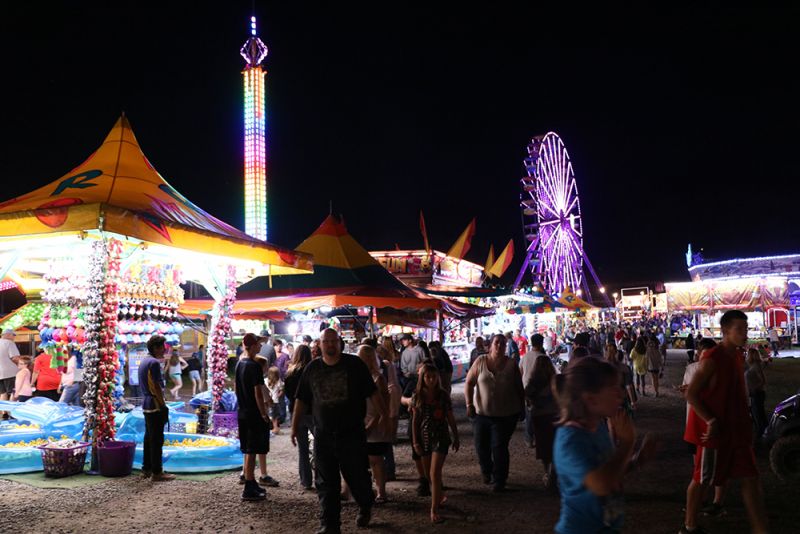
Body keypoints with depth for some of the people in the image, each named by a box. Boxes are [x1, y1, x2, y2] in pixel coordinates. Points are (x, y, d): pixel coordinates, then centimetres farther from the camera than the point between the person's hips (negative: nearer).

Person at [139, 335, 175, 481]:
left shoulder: (144, 362, 14)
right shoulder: (154, 362, -16)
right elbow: (156, 387, -18)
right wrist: (163, 406, -14)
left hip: (146, 405, 10)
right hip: (155, 405, -10)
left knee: (149, 437, 14)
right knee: (157, 439, -6)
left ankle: (146, 468, 20)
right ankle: (156, 472, -4)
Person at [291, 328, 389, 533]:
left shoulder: (354, 364, -1)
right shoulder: (312, 368, 7)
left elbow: (373, 391, 2)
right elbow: (301, 399, 11)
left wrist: (384, 414, 0)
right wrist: (295, 425, 9)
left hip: (352, 434, -2)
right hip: (323, 435, 3)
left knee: (358, 476, 3)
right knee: (326, 483, 5)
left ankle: (366, 507, 32)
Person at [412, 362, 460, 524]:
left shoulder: (443, 395, -5)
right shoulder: (418, 396, -2)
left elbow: (450, 418, 3)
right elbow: (415, 420, 2)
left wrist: (456, 438, 7)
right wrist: (415, 441, 0)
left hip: (440, 438, -3)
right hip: (424, 438, 3)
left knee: (435, 474, -12)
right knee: (429, 474, 13)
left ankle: (434, 509, -7)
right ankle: (440, 496, 38)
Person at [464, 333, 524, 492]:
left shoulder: (511, 364, -2)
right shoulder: (481, 361, -3)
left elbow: (519, 388, 4)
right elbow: (469, 382, -2)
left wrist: (522, 407, 7)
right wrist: (469, 404, -7)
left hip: (505, 415, -1)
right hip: (481, 412, 2)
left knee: (499, 448, -3)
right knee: (481, 445, 10)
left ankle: (499, 480, 12)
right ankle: (487, 472, 37)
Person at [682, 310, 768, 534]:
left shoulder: (738, 356, 6)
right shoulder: (711, 359, -19)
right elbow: (691, 394, -18)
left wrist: (745, 421, 12)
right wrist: (711, 421, -21)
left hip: (736, 429, 8)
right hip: (715, 430, -8)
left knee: (751, 477, 8)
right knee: (703, 479, 6)